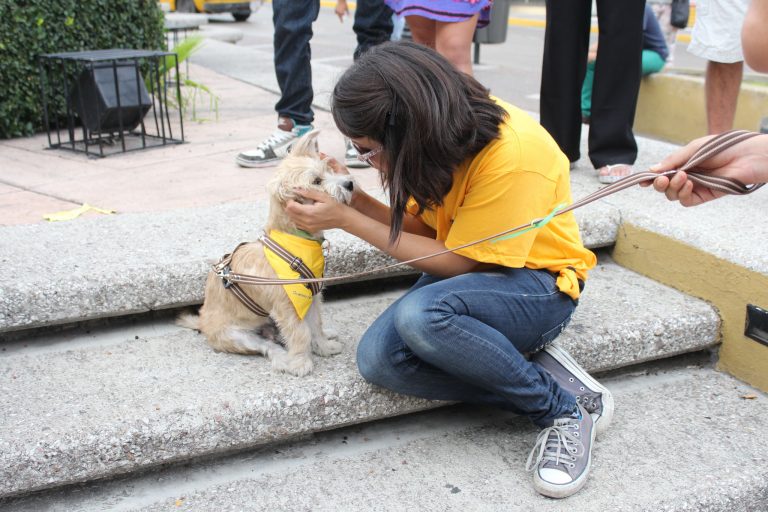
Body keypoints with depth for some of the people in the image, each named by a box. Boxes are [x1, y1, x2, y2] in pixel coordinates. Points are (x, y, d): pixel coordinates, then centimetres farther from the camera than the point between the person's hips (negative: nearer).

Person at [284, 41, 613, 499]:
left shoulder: (514, 157, -30)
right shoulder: (446, 124, -8)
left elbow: (455, 260, -21)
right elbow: (423, 227, 2)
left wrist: (346, 220, -21)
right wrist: (352, 198, -12)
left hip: (540, 284, -7)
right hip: (470, 267, 7)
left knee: (420, 315, -35)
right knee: (378, 358, -17)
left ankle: (565, 406, -14)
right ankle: (548, 373, -8)